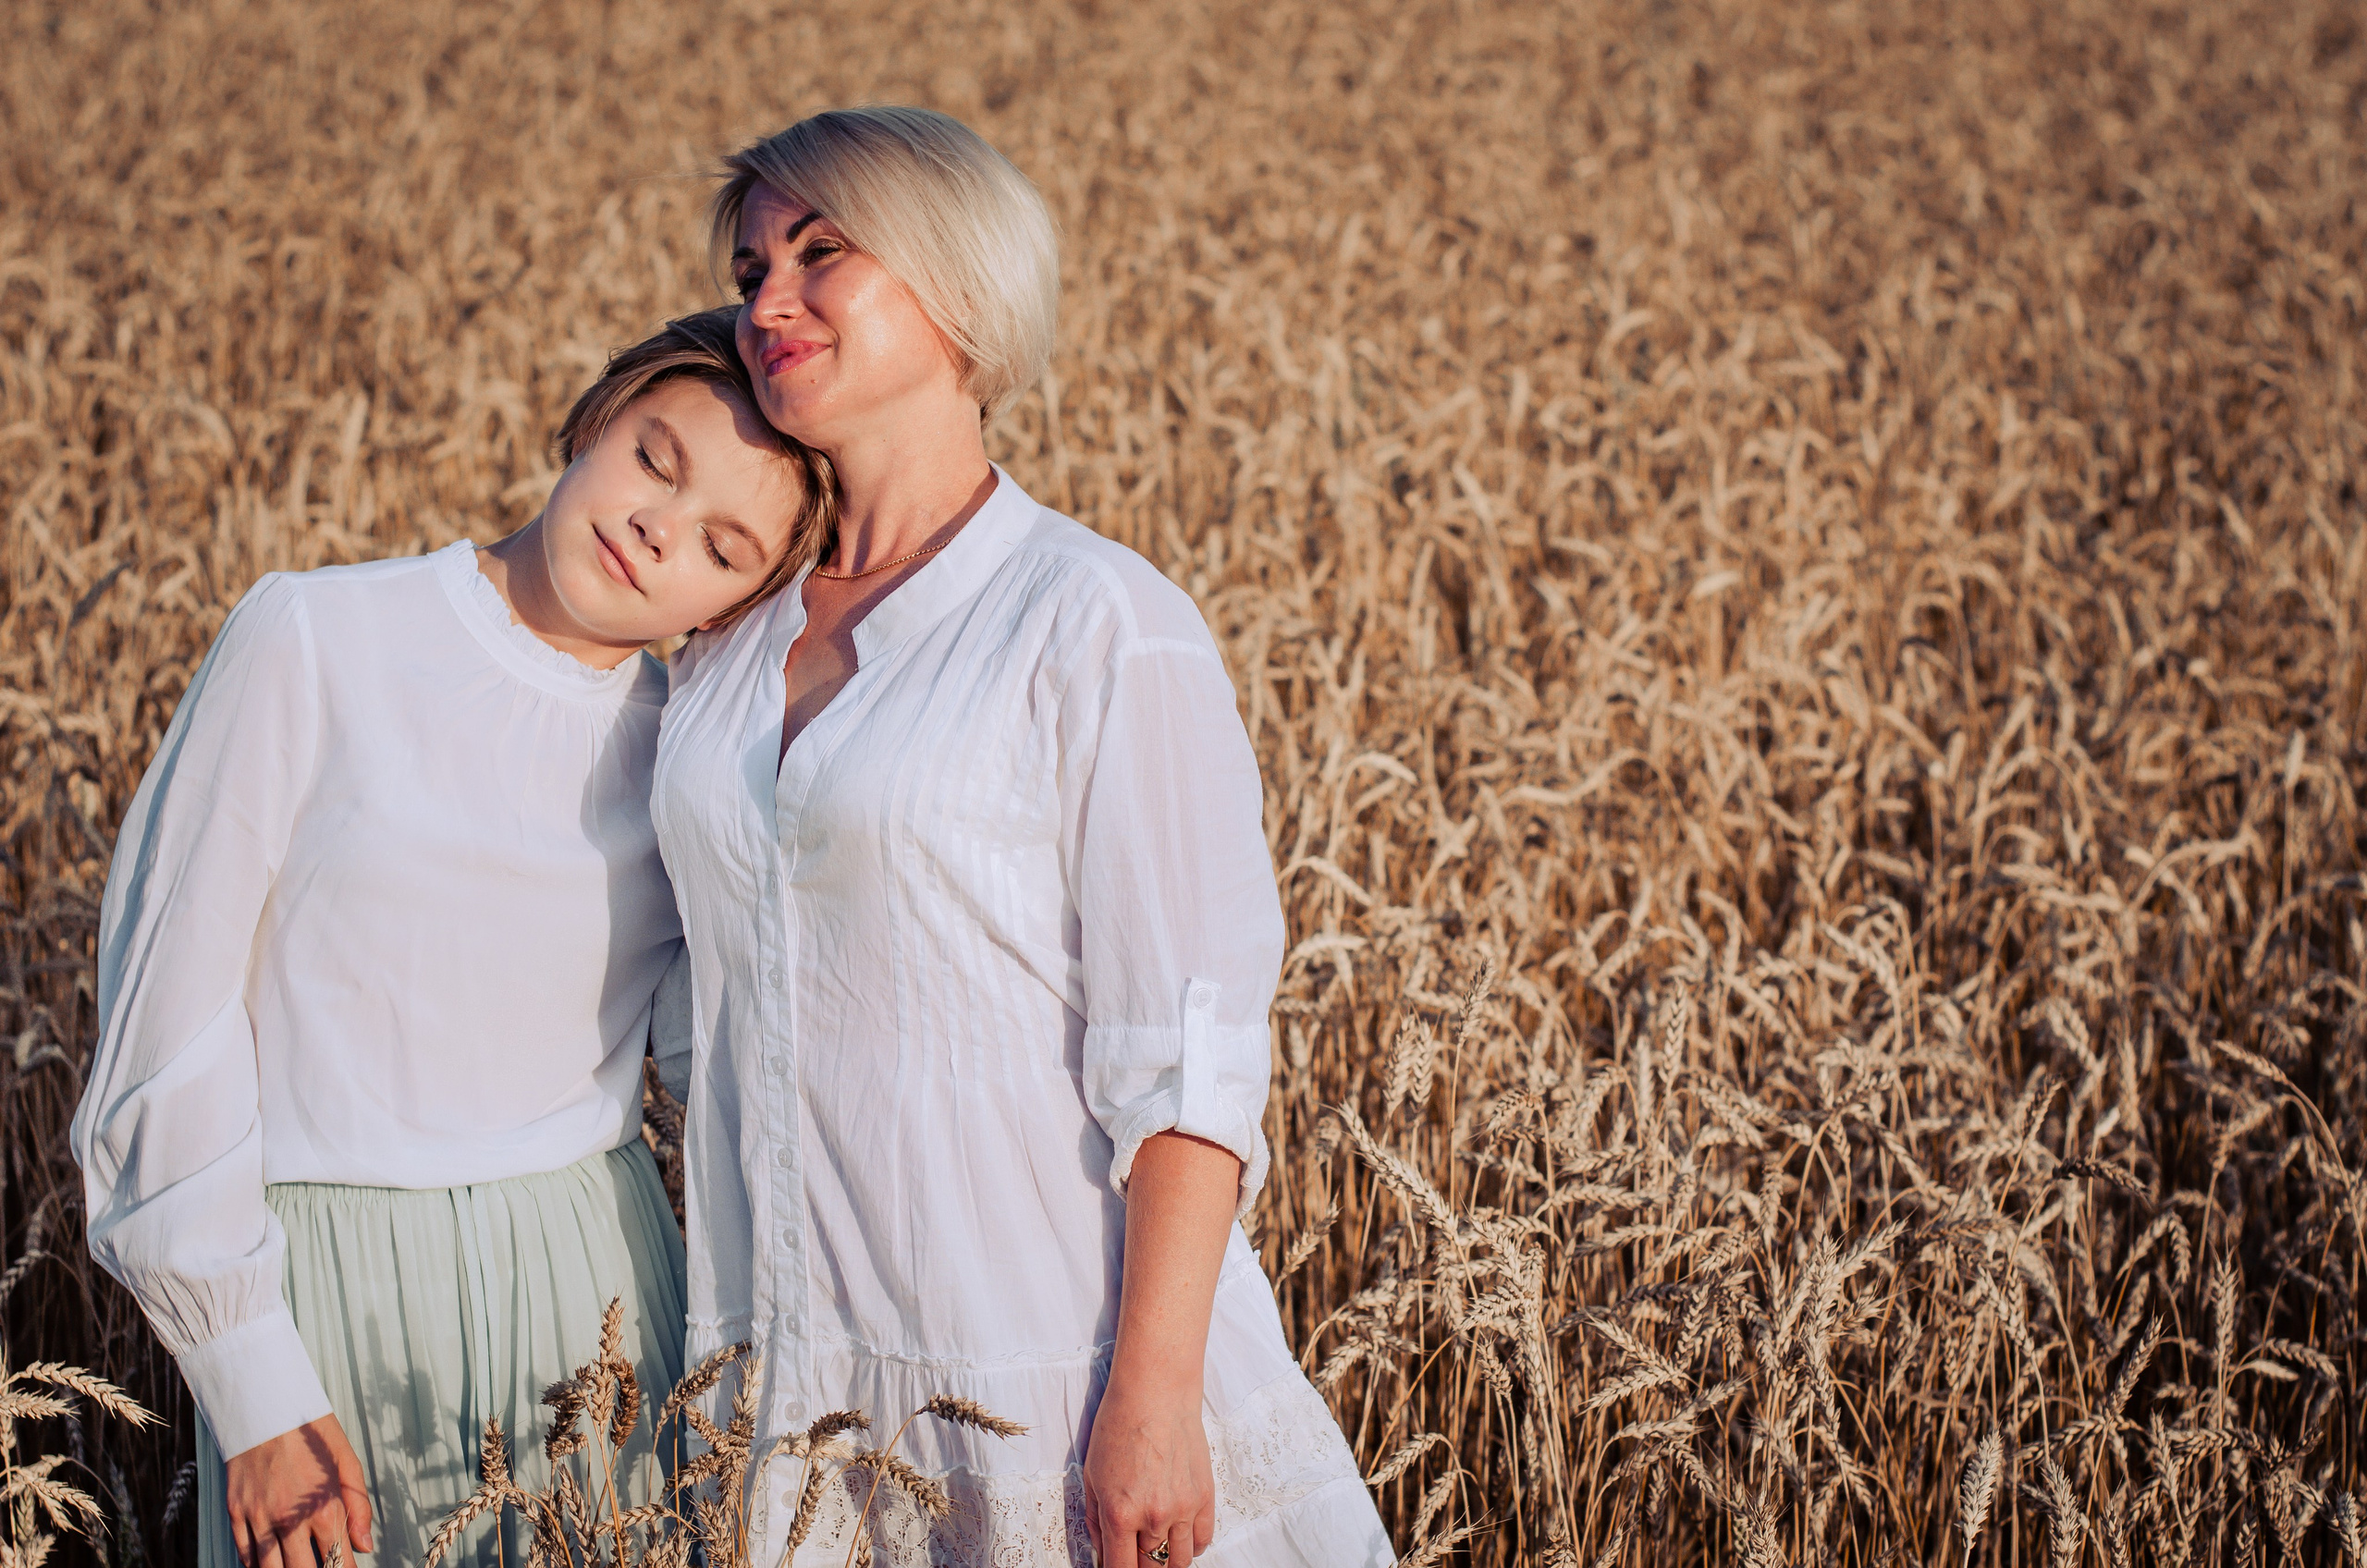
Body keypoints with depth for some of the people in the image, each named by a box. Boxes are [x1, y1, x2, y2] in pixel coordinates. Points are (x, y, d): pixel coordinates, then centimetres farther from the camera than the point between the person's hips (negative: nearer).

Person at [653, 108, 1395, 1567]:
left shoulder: (1103, 625, -10)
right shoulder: (734, 635, 9)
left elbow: (1191, 1059, -13)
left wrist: (1156, 1399, -19)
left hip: (1045, 1373, -5)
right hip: (794, 1370, 6)